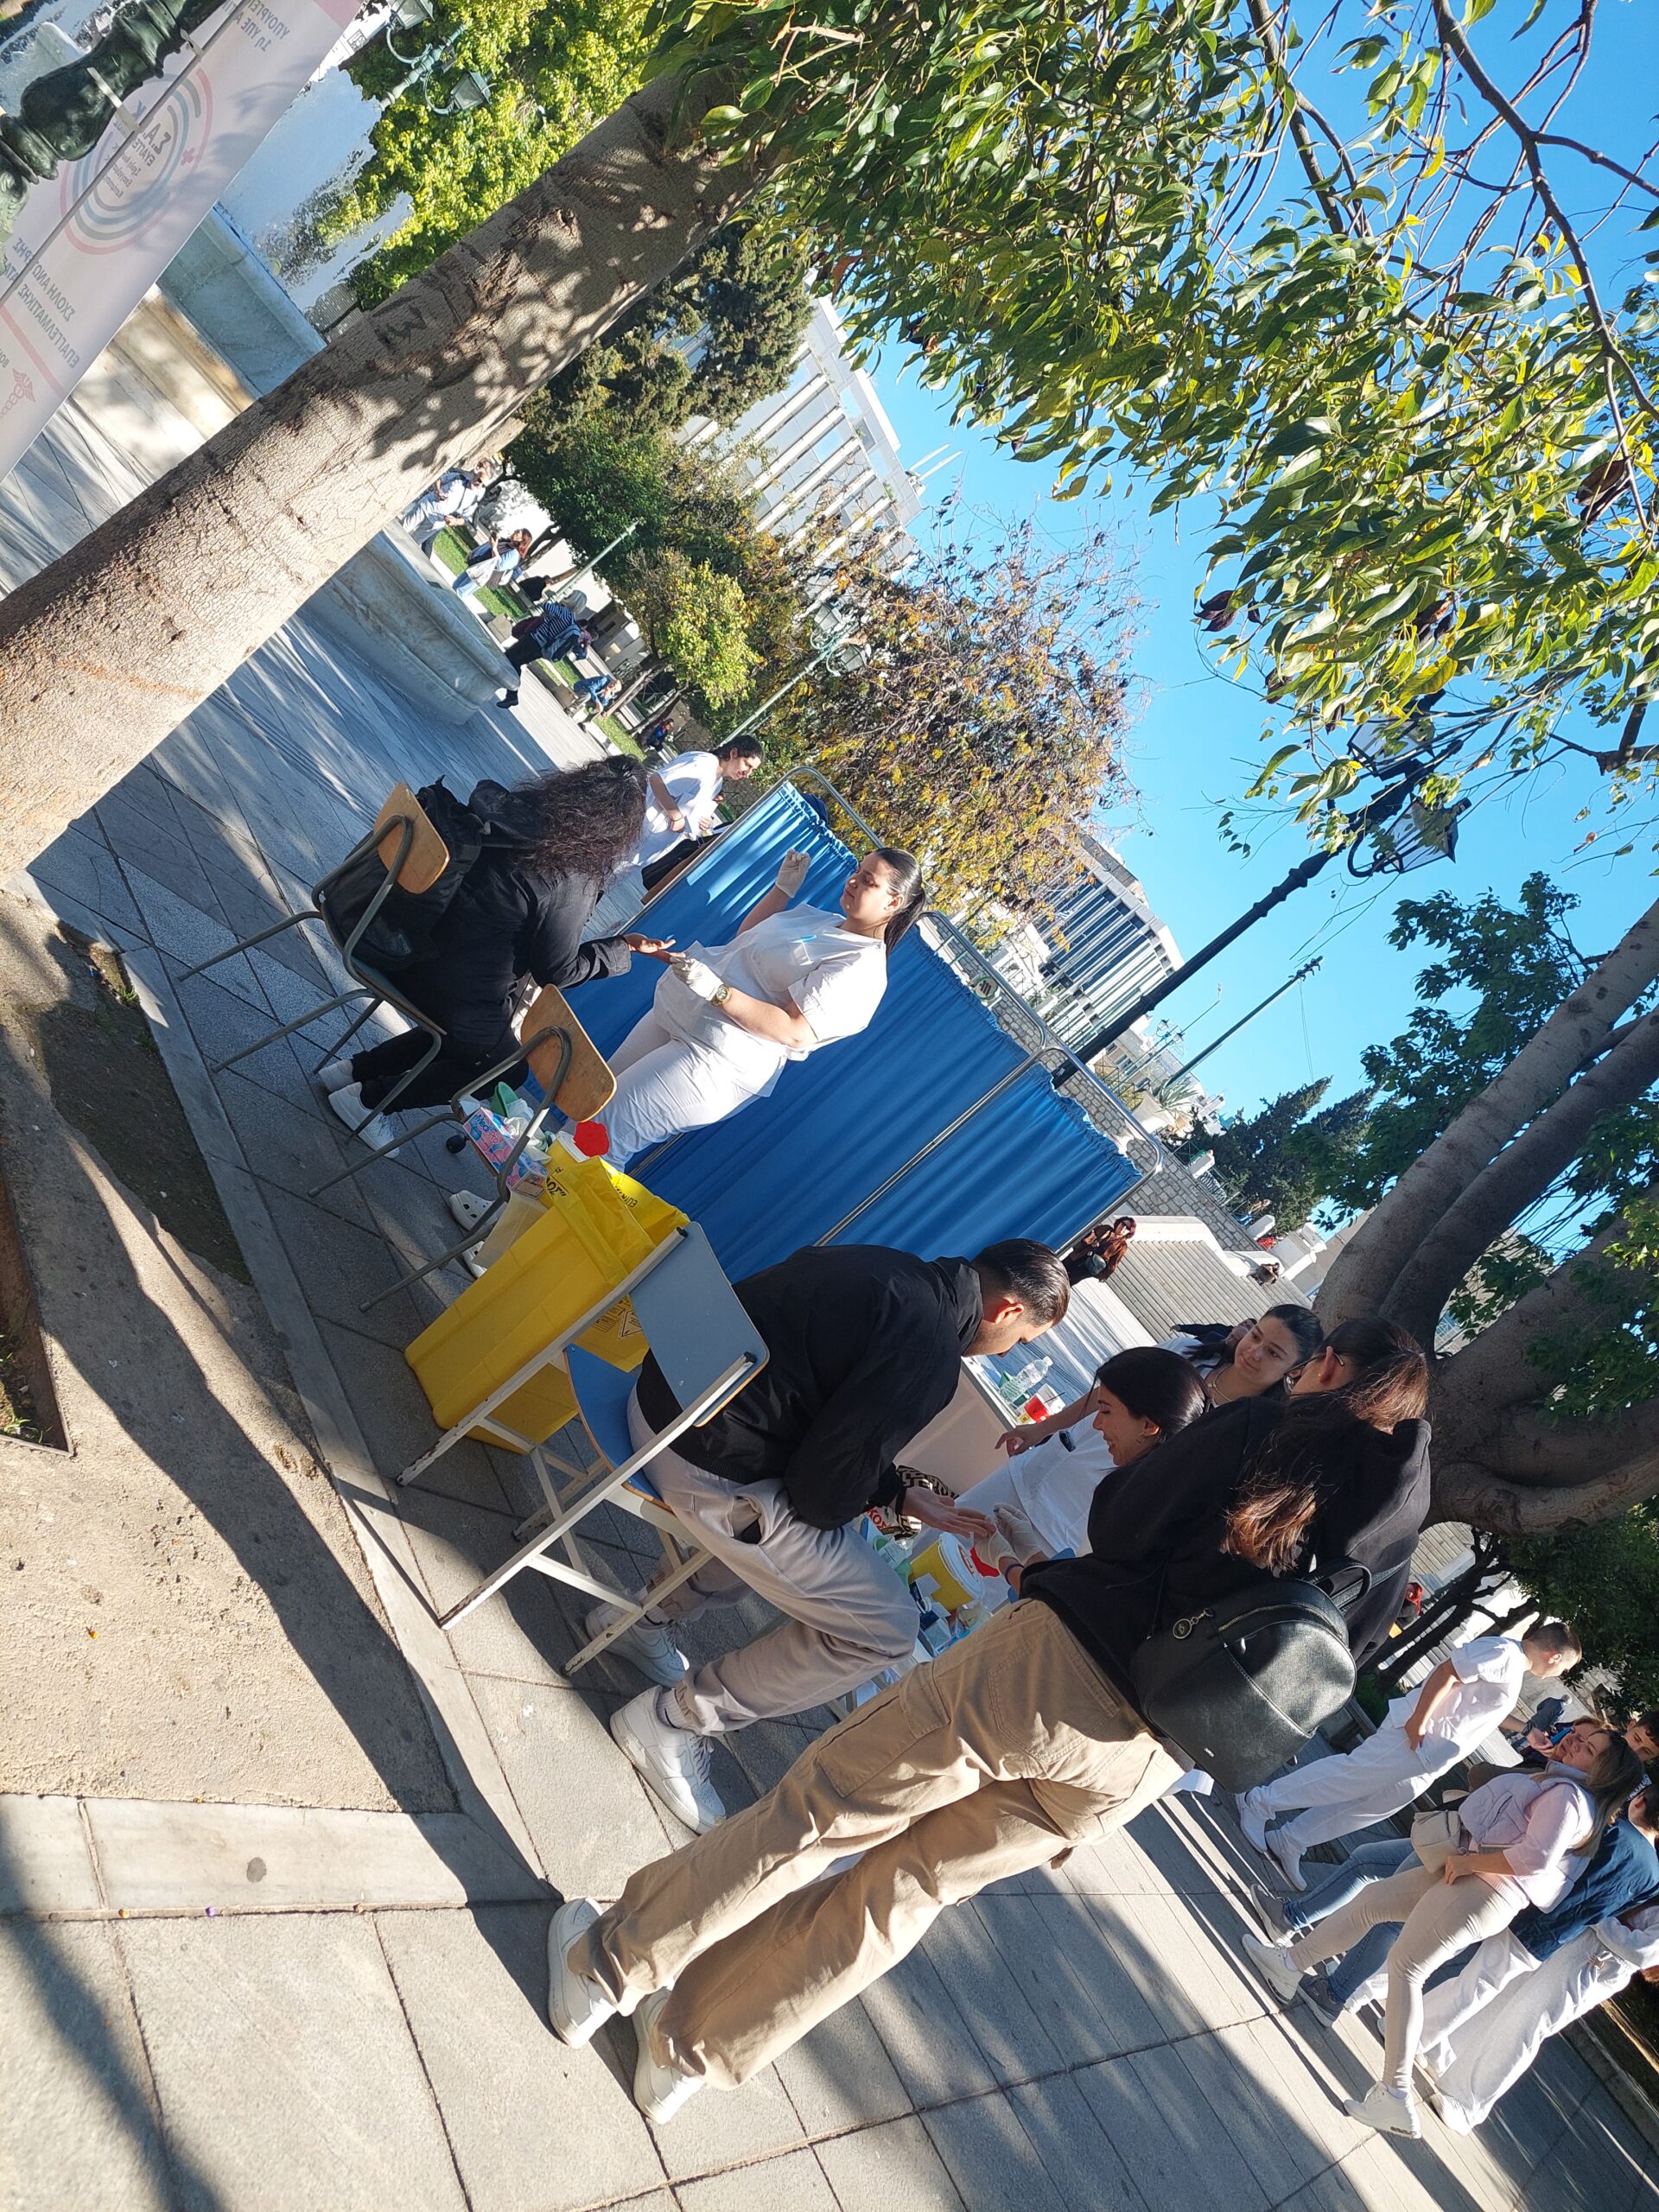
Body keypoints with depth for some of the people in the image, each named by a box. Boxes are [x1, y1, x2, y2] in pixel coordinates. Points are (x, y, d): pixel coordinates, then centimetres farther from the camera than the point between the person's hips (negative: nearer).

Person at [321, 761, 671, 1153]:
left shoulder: (510, 809, -7)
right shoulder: (572, 887, -25)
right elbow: (556, 971, -13)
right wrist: (624, 947, -2)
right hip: (466, 997, -7)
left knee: (456, 1033, 35)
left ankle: (353, 1069, 32)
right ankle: (366, 1099, 21)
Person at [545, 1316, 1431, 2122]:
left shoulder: (1270, 1429, -6)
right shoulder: (1399, 1513, 8)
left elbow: (1117, 1525, -4)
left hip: (1060, 1662, -6)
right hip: (1140, 1764, 6)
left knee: (819, 1811, 8)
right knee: (902, 1887, 16)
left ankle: (609, 1964, 19)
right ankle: (690, 2048, 27)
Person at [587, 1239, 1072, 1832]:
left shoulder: (894, 1271, 9)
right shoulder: (930, 1354, -19)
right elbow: (822, 1491, -16)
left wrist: (901, 1494, 20)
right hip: (710, 1465, -10)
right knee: (886, 1628, 0)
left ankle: (647, 1620, 32)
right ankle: (676, 1722, 11)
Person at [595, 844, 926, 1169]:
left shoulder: (865, 968, -16)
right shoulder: (820, 918, 14)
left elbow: (794, 1033, -25)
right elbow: (744, 937, 28)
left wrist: (716, 991, -30)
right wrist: (784, 887, 15)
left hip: (716, 1058, -10)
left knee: (600, 1135, -12)